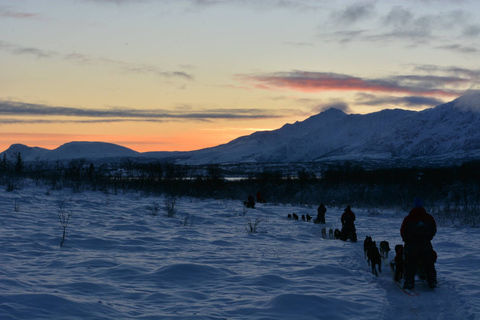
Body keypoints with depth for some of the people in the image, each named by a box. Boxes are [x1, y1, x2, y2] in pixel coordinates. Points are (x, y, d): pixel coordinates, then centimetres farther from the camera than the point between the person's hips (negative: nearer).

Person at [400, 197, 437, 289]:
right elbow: (434, 231, 10)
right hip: (426, 245, 2)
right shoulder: (429, 218, 1)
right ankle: (432, 282, 14)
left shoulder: (408, 218, -7)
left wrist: (407, 241, 15)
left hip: (412, 245, -2)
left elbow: (403, 232, -1)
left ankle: (409, 282, -1)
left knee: (410, 265, 3)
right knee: (429, 265, 12)